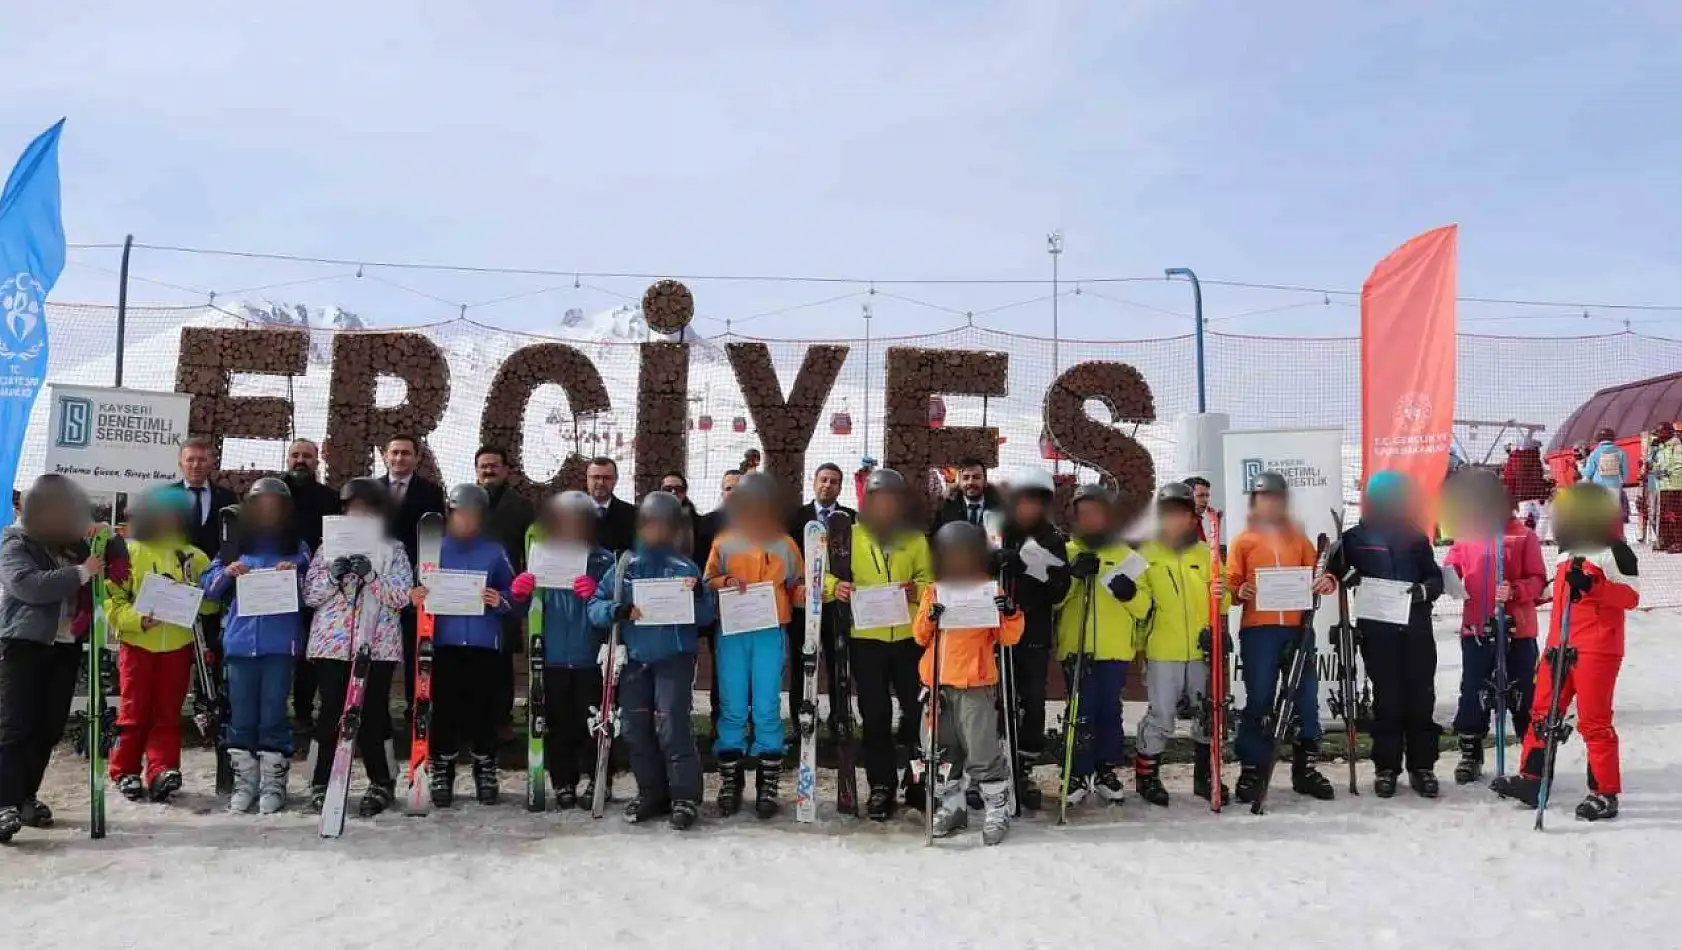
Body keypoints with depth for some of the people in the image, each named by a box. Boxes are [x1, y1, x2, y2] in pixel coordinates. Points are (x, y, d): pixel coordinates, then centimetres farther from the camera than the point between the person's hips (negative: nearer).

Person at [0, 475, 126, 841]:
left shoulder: (75, 542, 13)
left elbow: (119, 563, 19)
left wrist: (106, 538, 0)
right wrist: (81, 573, -23)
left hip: (66, 646, 6)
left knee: (50, 727, 6)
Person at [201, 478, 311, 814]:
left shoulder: (298, 548, 8)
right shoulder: (234, 546, 13)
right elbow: (207, 588, 12)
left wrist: (296, 576, -14)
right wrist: (226, 573, -6)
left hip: (280, 644, -2)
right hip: (239, 643, 2)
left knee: (273, 716, 0)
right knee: (241, 717, 6)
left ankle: (274, 785, 7)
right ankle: (244, 783, 14)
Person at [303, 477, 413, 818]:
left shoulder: (394, 550, 6)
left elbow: (403, 597, -5)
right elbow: (310, 595, 5)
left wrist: (372, 574, -18)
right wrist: (333, 576, -13)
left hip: (378, 646, -1)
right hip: (332, 643, 1)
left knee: (373, 714, 0)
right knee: (331, 713, 1)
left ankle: (382, 784, 13)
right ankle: (321, 783, 13)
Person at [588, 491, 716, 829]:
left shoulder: (685, 567, -1)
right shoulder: (624, 566, 5)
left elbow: (706, 616, -2)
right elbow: (595, 607, 2)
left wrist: (698, 593, -21)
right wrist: (617, 611, -18)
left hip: (674, 658, -3)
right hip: (634, 660, 4)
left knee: (672, 726, -11)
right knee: (636, 729, 7)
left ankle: (685, 798, -3)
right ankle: (652, 792, 20)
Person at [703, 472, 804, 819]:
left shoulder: (785, 544, 10)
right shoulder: (724, 543, 10)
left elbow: (798, 585, 12)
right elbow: (707, 582, 10)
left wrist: (807, 591, -10)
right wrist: (725, 582, -11)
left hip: (770, 634, 0)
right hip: (732, 633, 1)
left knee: (767, 708, -2)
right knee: (732, 709, 1)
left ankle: (768, 787, 5)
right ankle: (729, 784, 10)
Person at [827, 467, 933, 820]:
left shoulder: (915, 538, 9)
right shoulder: (850, 536, 5)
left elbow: (930, 581, 7)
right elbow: (825, 574, 4)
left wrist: (917, 589, -15)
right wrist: (834, 586, -18)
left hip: (908, 636, 1)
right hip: (866, 637, -1)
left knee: (917, 711, 2)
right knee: (875, 715, 4)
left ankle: (918, 782, 17)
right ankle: (881, 786, 14)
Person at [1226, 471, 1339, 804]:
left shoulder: (1298, 538, 16)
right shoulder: (1243, 540, 9)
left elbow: (1314, 573, 12)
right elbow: (1230, 582, 3)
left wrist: (1326, 582, -10)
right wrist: (1239, 592, -18)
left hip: (1297, 627, 3)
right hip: (1258, 629, -3)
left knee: (1306, 696, 4)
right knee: (1259, 699, -3)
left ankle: (1305, 768, 16)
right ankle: (1251, 770, 4)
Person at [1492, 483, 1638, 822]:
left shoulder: (1614, 550, -8)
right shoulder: (1567, 552, 17)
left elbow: (1631, 596, -16)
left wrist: (1591, 585, -29)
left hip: (1597, 648, -8)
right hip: (1560, 646, 8)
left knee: (1593, 720, -4)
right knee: (1542, 713, 10)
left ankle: (1605, 793, 6)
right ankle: (1531, 779, 18)